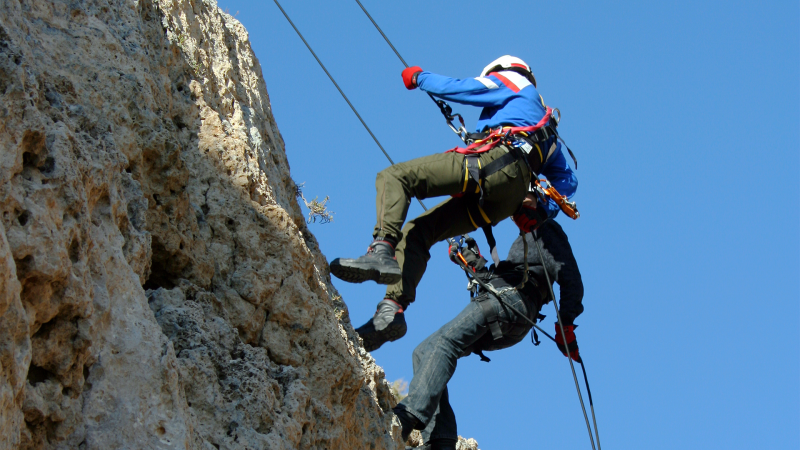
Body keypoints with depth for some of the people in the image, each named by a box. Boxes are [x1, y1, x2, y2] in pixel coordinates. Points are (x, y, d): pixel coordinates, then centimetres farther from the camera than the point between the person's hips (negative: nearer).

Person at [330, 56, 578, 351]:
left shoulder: (511, 81, 23)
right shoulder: (546, 130, 43)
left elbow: (456, 88, 14)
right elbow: (568, 181, 36)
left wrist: (419, 77, 32)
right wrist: (542, 211, 26)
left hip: (496, 162, -8)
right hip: (516, 193, 8)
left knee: (394, 177, -15)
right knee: (417, 232, 7)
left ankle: (382, 252, -38)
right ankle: (393, 309, -13)